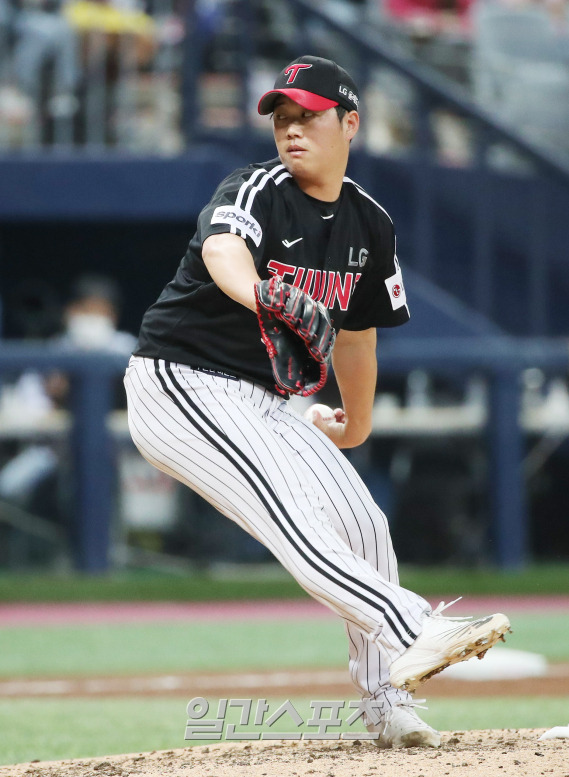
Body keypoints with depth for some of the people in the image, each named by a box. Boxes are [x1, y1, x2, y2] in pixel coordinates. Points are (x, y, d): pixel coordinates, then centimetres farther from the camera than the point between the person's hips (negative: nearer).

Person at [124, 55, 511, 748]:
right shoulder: (255, 192, -17)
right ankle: (415, 635, -39)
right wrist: (264, 296, -64)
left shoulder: (369, 225, 5)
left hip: (262, 401, 8)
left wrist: (356, 425, 32)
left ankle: (388, 707, 12)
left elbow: (357, 332, 21)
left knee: (362, 524, 2)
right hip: (179, 386, -8)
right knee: (295, 522, -25)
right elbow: (223, 247, -42)